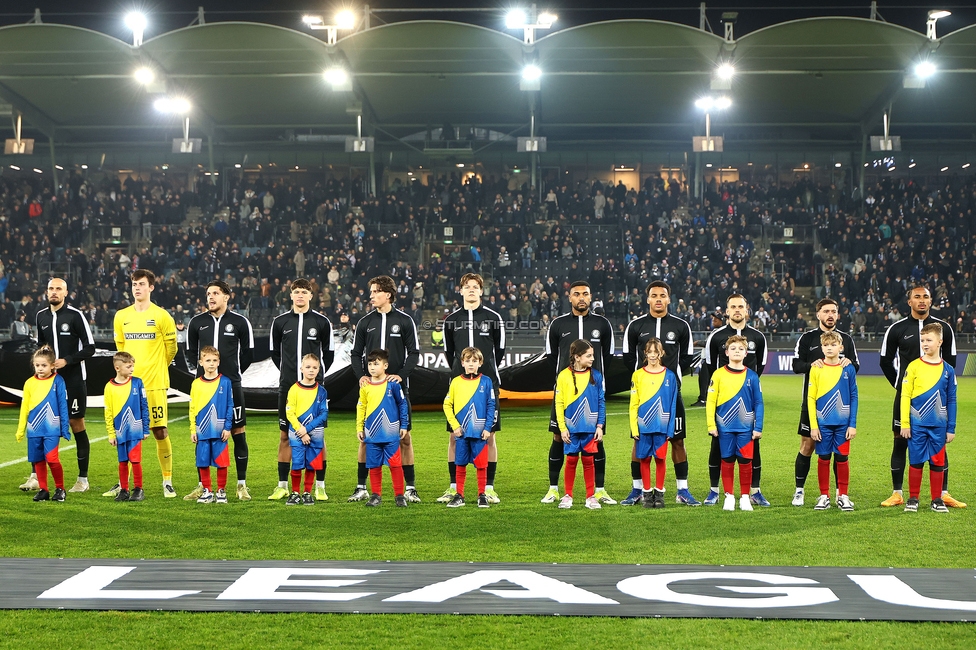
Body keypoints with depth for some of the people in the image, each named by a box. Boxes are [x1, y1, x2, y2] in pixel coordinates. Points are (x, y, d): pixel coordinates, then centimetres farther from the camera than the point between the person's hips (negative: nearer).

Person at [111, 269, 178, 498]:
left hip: (154, 384, -3)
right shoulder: (121, 316, 8)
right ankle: (123, 483, 13)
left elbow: (171, 348, 6)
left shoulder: (161, 316, -3)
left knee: (160, 431, -2)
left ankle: (168, 482, 8)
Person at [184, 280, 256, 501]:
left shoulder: (240, 322, 1)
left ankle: (242, 485, 8)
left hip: (231, 385, -2)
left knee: (238, 432, 0)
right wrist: (203, 371, 13)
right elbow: (190, 352, 18)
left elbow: (248, 353, 9)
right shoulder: (197, 322, 6)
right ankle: (202, 485, 13)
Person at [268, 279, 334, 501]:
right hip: (287, 387, 2)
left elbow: (329, 353, 10)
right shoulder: (280, 322, 5)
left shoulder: (322, 322, 2)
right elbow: (275, 352, 16)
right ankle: (282, 485, 12)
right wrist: (288, 372, 13)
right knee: (285, 435, 5)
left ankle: (320, 486, 5)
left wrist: (317, 373, 8)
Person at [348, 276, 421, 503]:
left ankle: (410, 487, 6)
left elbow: (414, 353, 2)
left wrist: (401, 375, -12)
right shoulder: (365, 322, 8)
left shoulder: (405, 321, 2)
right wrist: (361, 375, -7)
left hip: (398, 386, -2)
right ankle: (361, 487, 11)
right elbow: (356, 353, 11)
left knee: (404, 437, 0)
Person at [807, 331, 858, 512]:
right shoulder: (816, 369, 0)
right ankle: (824, 496, 14)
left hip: (843, 423, 0)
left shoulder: (848, 369, 1)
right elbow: (810, 398, 1)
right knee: (823, 458, 5)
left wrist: (853, 424, -2)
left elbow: (853, 398, 3)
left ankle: (843, 495, 14)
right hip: (822, 423, 0)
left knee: (842, 458, 4)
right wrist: (813, 426, -4)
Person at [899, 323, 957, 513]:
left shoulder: (948, 370, 2)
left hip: (938, 426, 1)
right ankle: (913, 499, 14)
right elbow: (905, 396, -2)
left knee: (938, 462, 7)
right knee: (916, 461, 4)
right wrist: (904, 424, -5)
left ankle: (937, 499, 17)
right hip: (917, 425, -1)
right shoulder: (914, 366, -2)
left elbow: (951, 401, 6)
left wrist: (951, 428, 5)